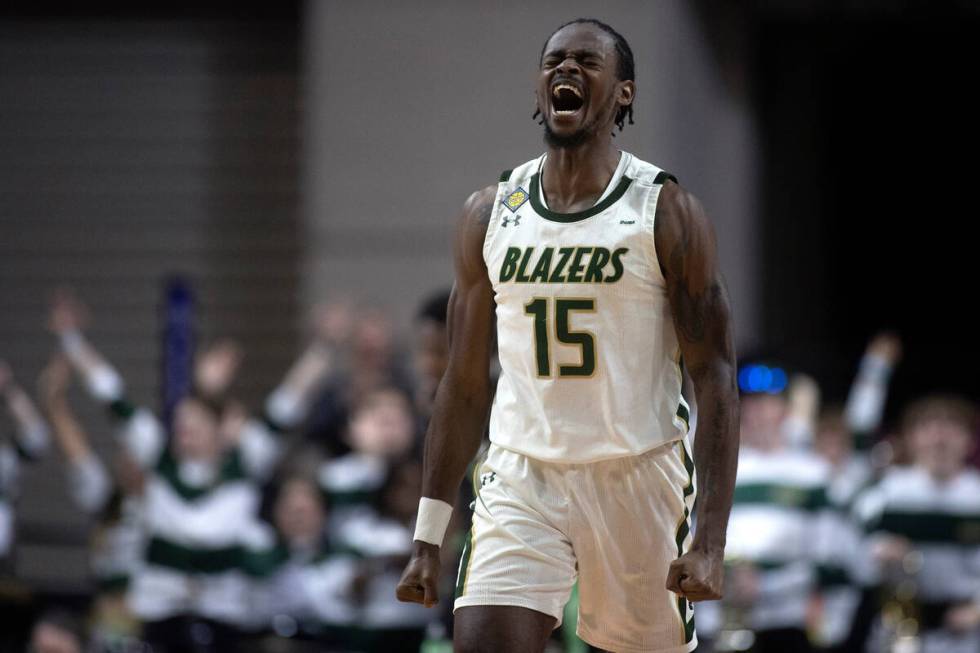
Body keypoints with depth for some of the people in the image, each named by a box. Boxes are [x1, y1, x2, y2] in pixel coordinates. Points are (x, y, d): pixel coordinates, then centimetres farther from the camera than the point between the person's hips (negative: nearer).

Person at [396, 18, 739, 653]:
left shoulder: (667, 213, -4)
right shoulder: (491, 214, 7)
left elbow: (716, 382, -6)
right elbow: (465, 385, 13)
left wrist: (710, 541, -16)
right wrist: (428, 537, 8)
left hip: (638, 478, -2)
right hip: (521, 476, 2)